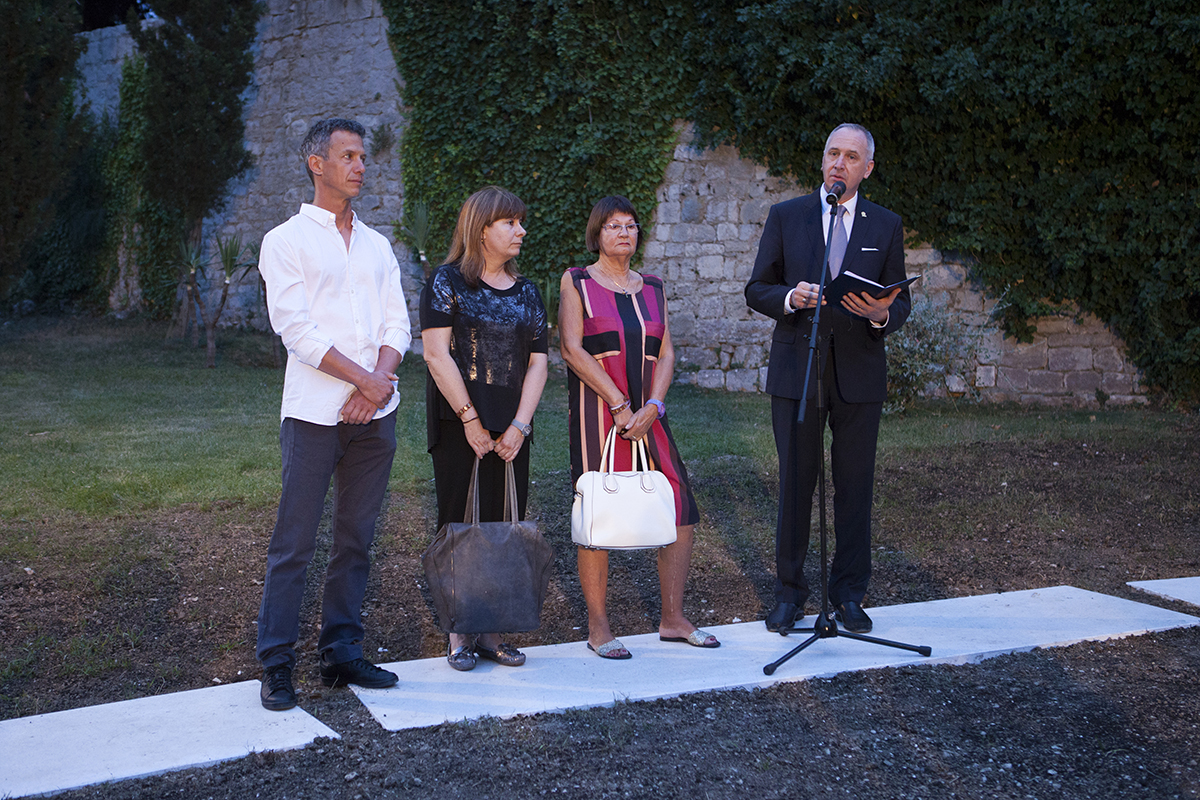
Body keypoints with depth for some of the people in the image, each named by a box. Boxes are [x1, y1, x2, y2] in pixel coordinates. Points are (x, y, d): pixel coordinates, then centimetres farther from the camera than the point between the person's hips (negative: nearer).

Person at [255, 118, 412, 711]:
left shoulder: (377, 245, 17)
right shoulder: (286, 241, 1)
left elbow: (397, 323, 10)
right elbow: (296, 329, -9)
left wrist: (378, 384, -9)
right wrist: (367, 378, -14)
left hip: (375, 415, 5)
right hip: (314, 413, -5)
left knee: (356, 541, 9)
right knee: (293, 544, -3)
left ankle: (341, 653, 18)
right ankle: (276, 666, 5)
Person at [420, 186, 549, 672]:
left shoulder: (526, 293, 13)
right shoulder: (447, 282, -2)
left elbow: (537, 362, 8)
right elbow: (437, 354, -10)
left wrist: (519, 425, -4)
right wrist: (470, 420, -13)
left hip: (510, 431, 5)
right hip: (459, 426, -5)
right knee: (460, 524, -1)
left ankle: (491, 631, 15)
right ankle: (459, 635, 7)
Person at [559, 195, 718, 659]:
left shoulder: (653, 288, 16)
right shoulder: (577, 282, 4)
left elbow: (665, 353, 9)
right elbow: (572, 349, -7)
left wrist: (652, 407, -8)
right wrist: (620, 406, -13)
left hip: (648, 414, 5)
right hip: (597, 413, -4)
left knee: (680, 512, -1)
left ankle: (673, 620, 11)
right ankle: (598, 629, 5)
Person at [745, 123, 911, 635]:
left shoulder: (886, 226, 9)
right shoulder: (786, 217, 7)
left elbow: (901, 301, 9)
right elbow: (757, 290, 6)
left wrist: (882, 315, -14)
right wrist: (790, 298, -15)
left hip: (859, 375, 1)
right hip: (796, 371, -1)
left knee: (855, 486, 4)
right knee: (795, 483, 2)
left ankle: (849, 594, 17)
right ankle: (789, 593, 13)